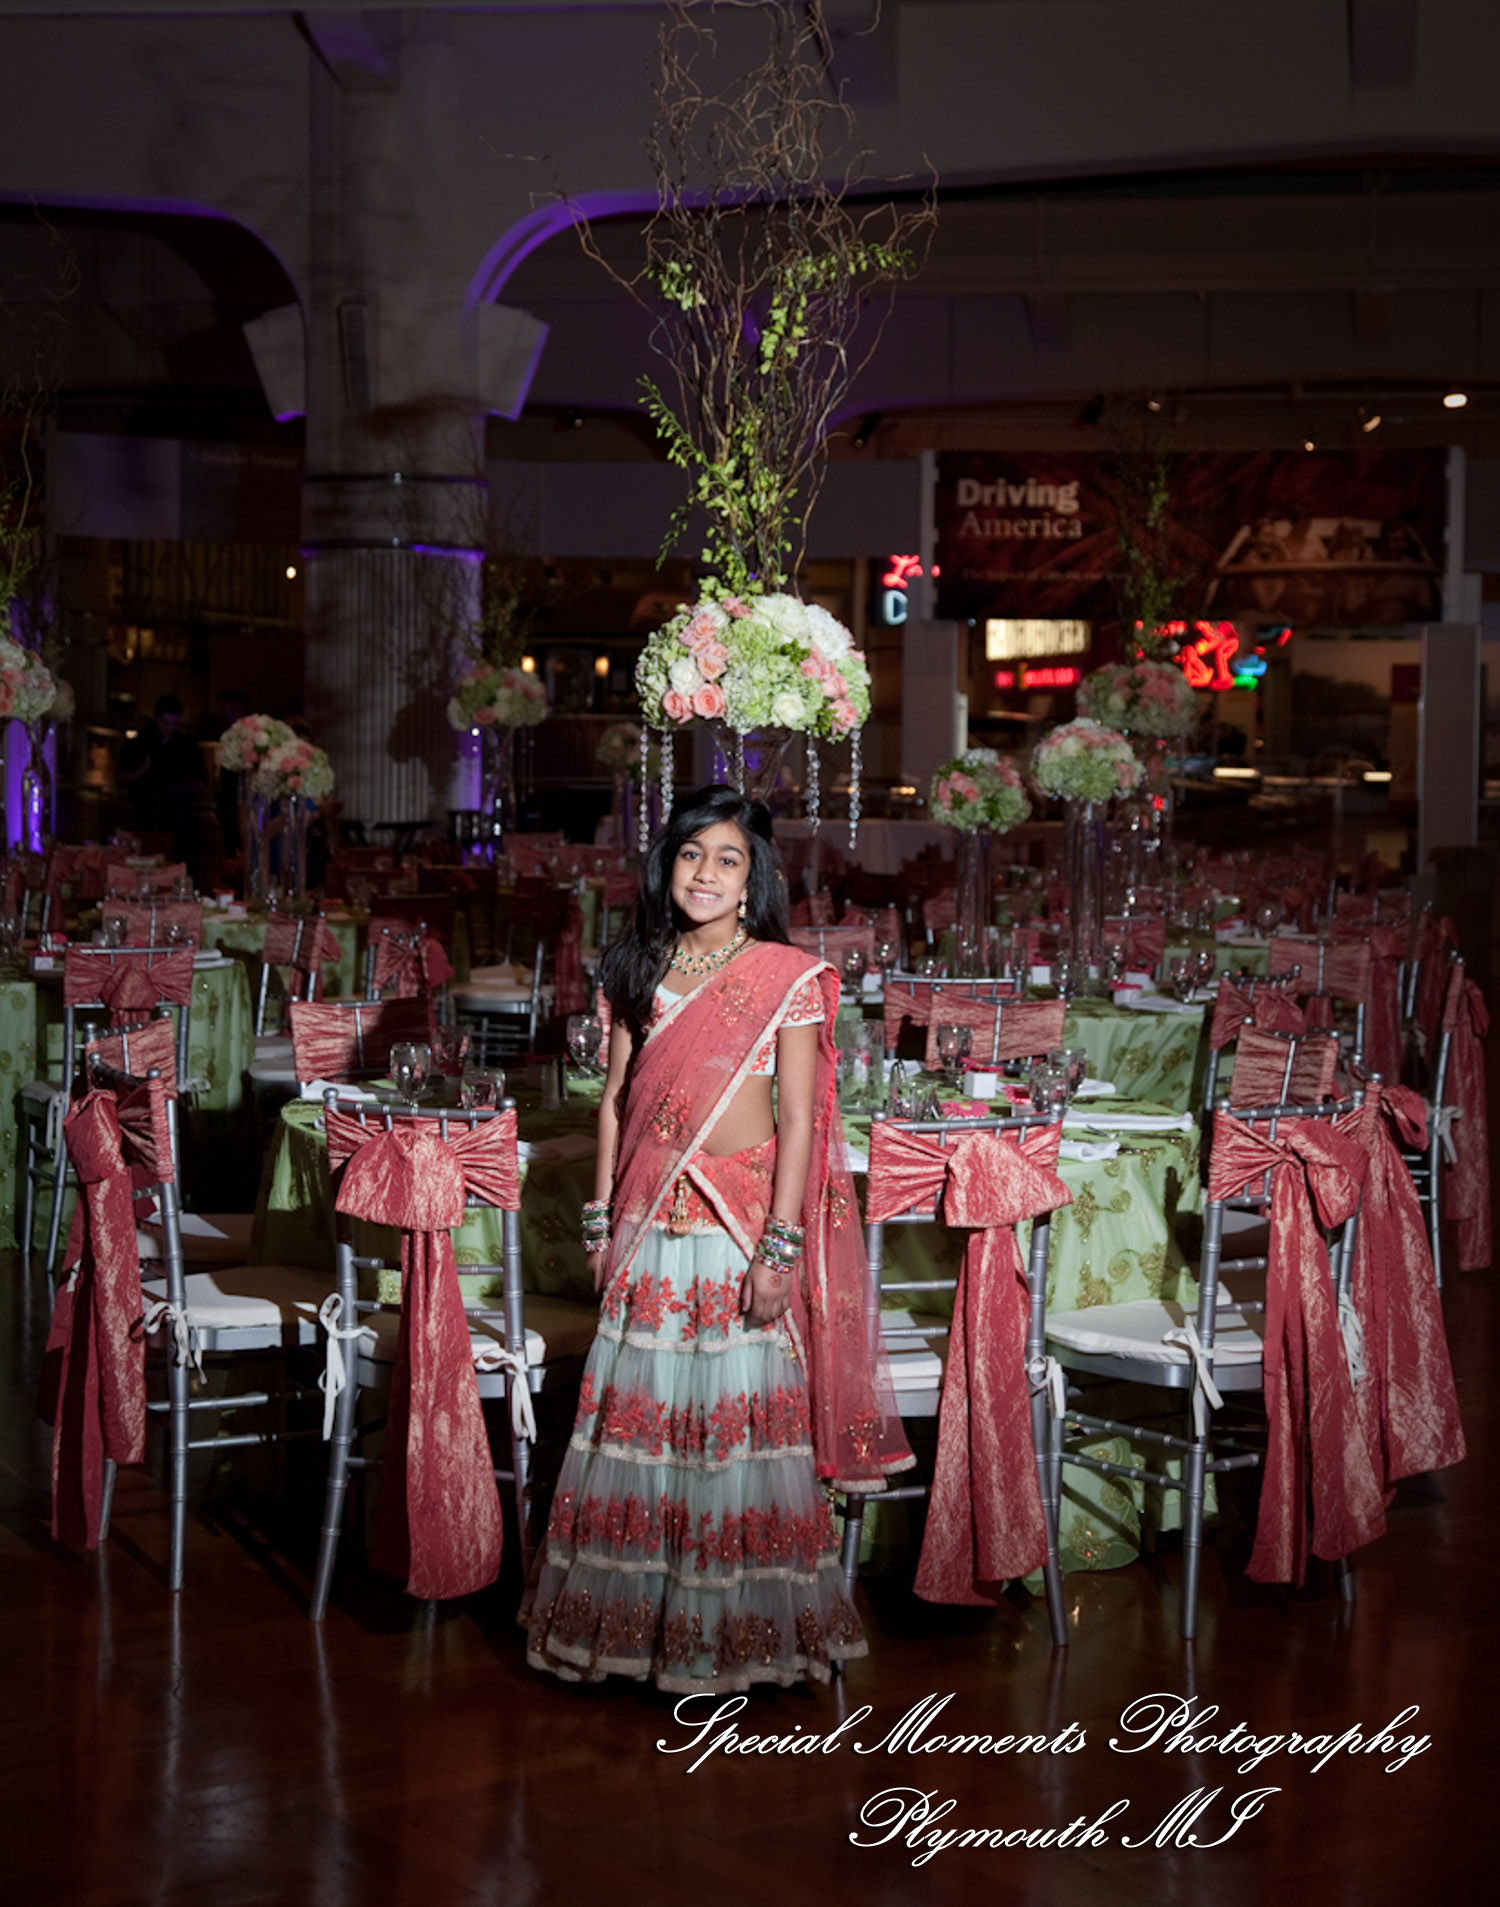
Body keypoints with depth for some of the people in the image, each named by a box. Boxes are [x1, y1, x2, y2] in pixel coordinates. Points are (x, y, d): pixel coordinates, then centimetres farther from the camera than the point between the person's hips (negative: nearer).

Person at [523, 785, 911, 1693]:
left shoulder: (787, 978, -3)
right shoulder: (637, 969, 10)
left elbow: (799, 1120, -6)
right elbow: (616, 1097, 13)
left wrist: (781, 1246, -12)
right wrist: (601, 1216, 9)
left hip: (740, 1218, -4)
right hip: (649, 1223, 4)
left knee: (736, 1408, -1)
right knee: (637, 1406, 7)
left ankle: (737, 1626, 12)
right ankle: (634, 1613, 20)